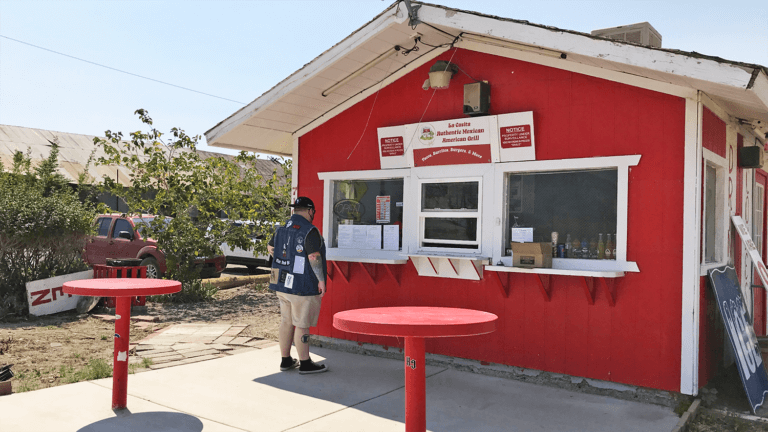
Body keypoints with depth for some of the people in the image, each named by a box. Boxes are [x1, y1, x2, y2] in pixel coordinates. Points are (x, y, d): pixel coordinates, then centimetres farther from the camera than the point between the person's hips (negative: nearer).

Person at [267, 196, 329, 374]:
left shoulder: (282, 228, 8)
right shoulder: (310, 230, -16)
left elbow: (270, 248, 22)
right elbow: (314, 256, -22)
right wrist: (321, 280, -15)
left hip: (283, 284, 8)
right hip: (302, 286, -8)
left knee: (286, 321, 14)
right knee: (302, 324, 0)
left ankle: (286, 360, 23)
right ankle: (305, 364, 9)